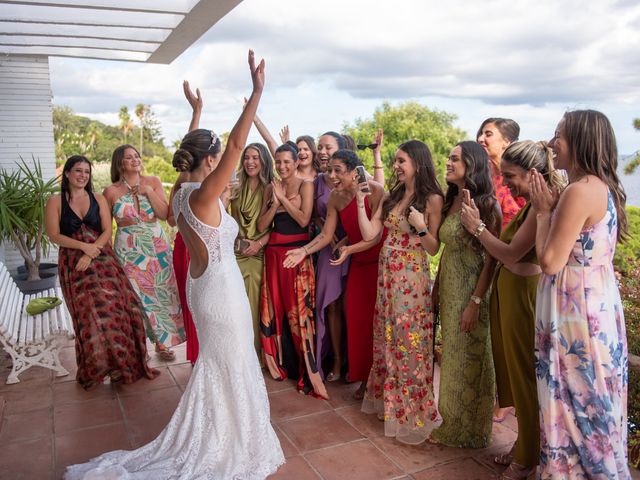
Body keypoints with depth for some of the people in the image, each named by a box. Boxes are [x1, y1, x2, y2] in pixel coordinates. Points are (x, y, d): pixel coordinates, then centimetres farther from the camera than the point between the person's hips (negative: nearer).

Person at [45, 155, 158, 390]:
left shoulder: (98, 199, 8)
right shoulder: (55, 202, 3)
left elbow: (107, 231, 0)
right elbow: (54, 235, -5)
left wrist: (91, 255, -13)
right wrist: (83, 247, -15)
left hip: (102, 258, 2)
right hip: (73, 263, -1)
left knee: (113, 306, -8)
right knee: (88, 313, -3)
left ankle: (120, 362, 4)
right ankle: (94, 366, 13)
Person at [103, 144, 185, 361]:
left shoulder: (153, 182, 1)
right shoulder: (111, 191, -2)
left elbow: (164, 214, -5)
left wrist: (149, 192, -13)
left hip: (157, 247, 2)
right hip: (129, 251, -1)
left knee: (161, 293, 5)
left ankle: (162, 343, 19)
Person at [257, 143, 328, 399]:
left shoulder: (305, 185, -1)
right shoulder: (270, 188, 10)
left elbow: (304, 219, -13)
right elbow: (261, 226, 5)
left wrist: (283, 198, -10)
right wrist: (275, 202, -8)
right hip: (274, 252, 5)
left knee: (298, 309, -5)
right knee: (276, 308, 8)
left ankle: (306, 370, 2)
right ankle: (281, 363, 22)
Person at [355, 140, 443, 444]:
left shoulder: (432, 199, -7)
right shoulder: (392, 196, 10)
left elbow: (434, 248, -8)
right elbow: (369, 233, 2)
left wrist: (421, 227, -25)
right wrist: (360, 200, -3)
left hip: (412, 278, -6)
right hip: (386, 274, 6)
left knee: (409, 342, 3)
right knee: (386, 339, 15)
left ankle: (410, 410, 22)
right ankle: (388, 400, 34)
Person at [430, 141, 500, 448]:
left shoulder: (486, 205, -14)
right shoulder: (452, 201, 8)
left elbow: (491, 258, -17)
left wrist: (475, 302, -20)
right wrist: (436, 289, 11)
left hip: (471, 289, -7)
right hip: (449, 289, 7)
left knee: (468, 361, 6)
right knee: (452, 356, 16)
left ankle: (468, 432, 25)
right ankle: (452, 423, 33)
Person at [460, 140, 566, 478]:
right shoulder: (532, 203, 10)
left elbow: (511, 253, -20)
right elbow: (507, 249, 7)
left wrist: (477, 227, -9)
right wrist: (478, 225, -1)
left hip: (525, 295, -9)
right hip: (509, 292, 9)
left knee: (526, 375, 6)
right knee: (515, 370, 19)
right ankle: (524, 444, 37)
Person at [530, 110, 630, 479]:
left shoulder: (580, 190, -21)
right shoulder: (603, 188, 9)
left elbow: (550, 261, -19)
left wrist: (543, 210, -8)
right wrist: (551, 206, 8)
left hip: (576, 310, -10)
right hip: (596, 303, 10)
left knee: (576, 401, 5)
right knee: (592, 400, 20)